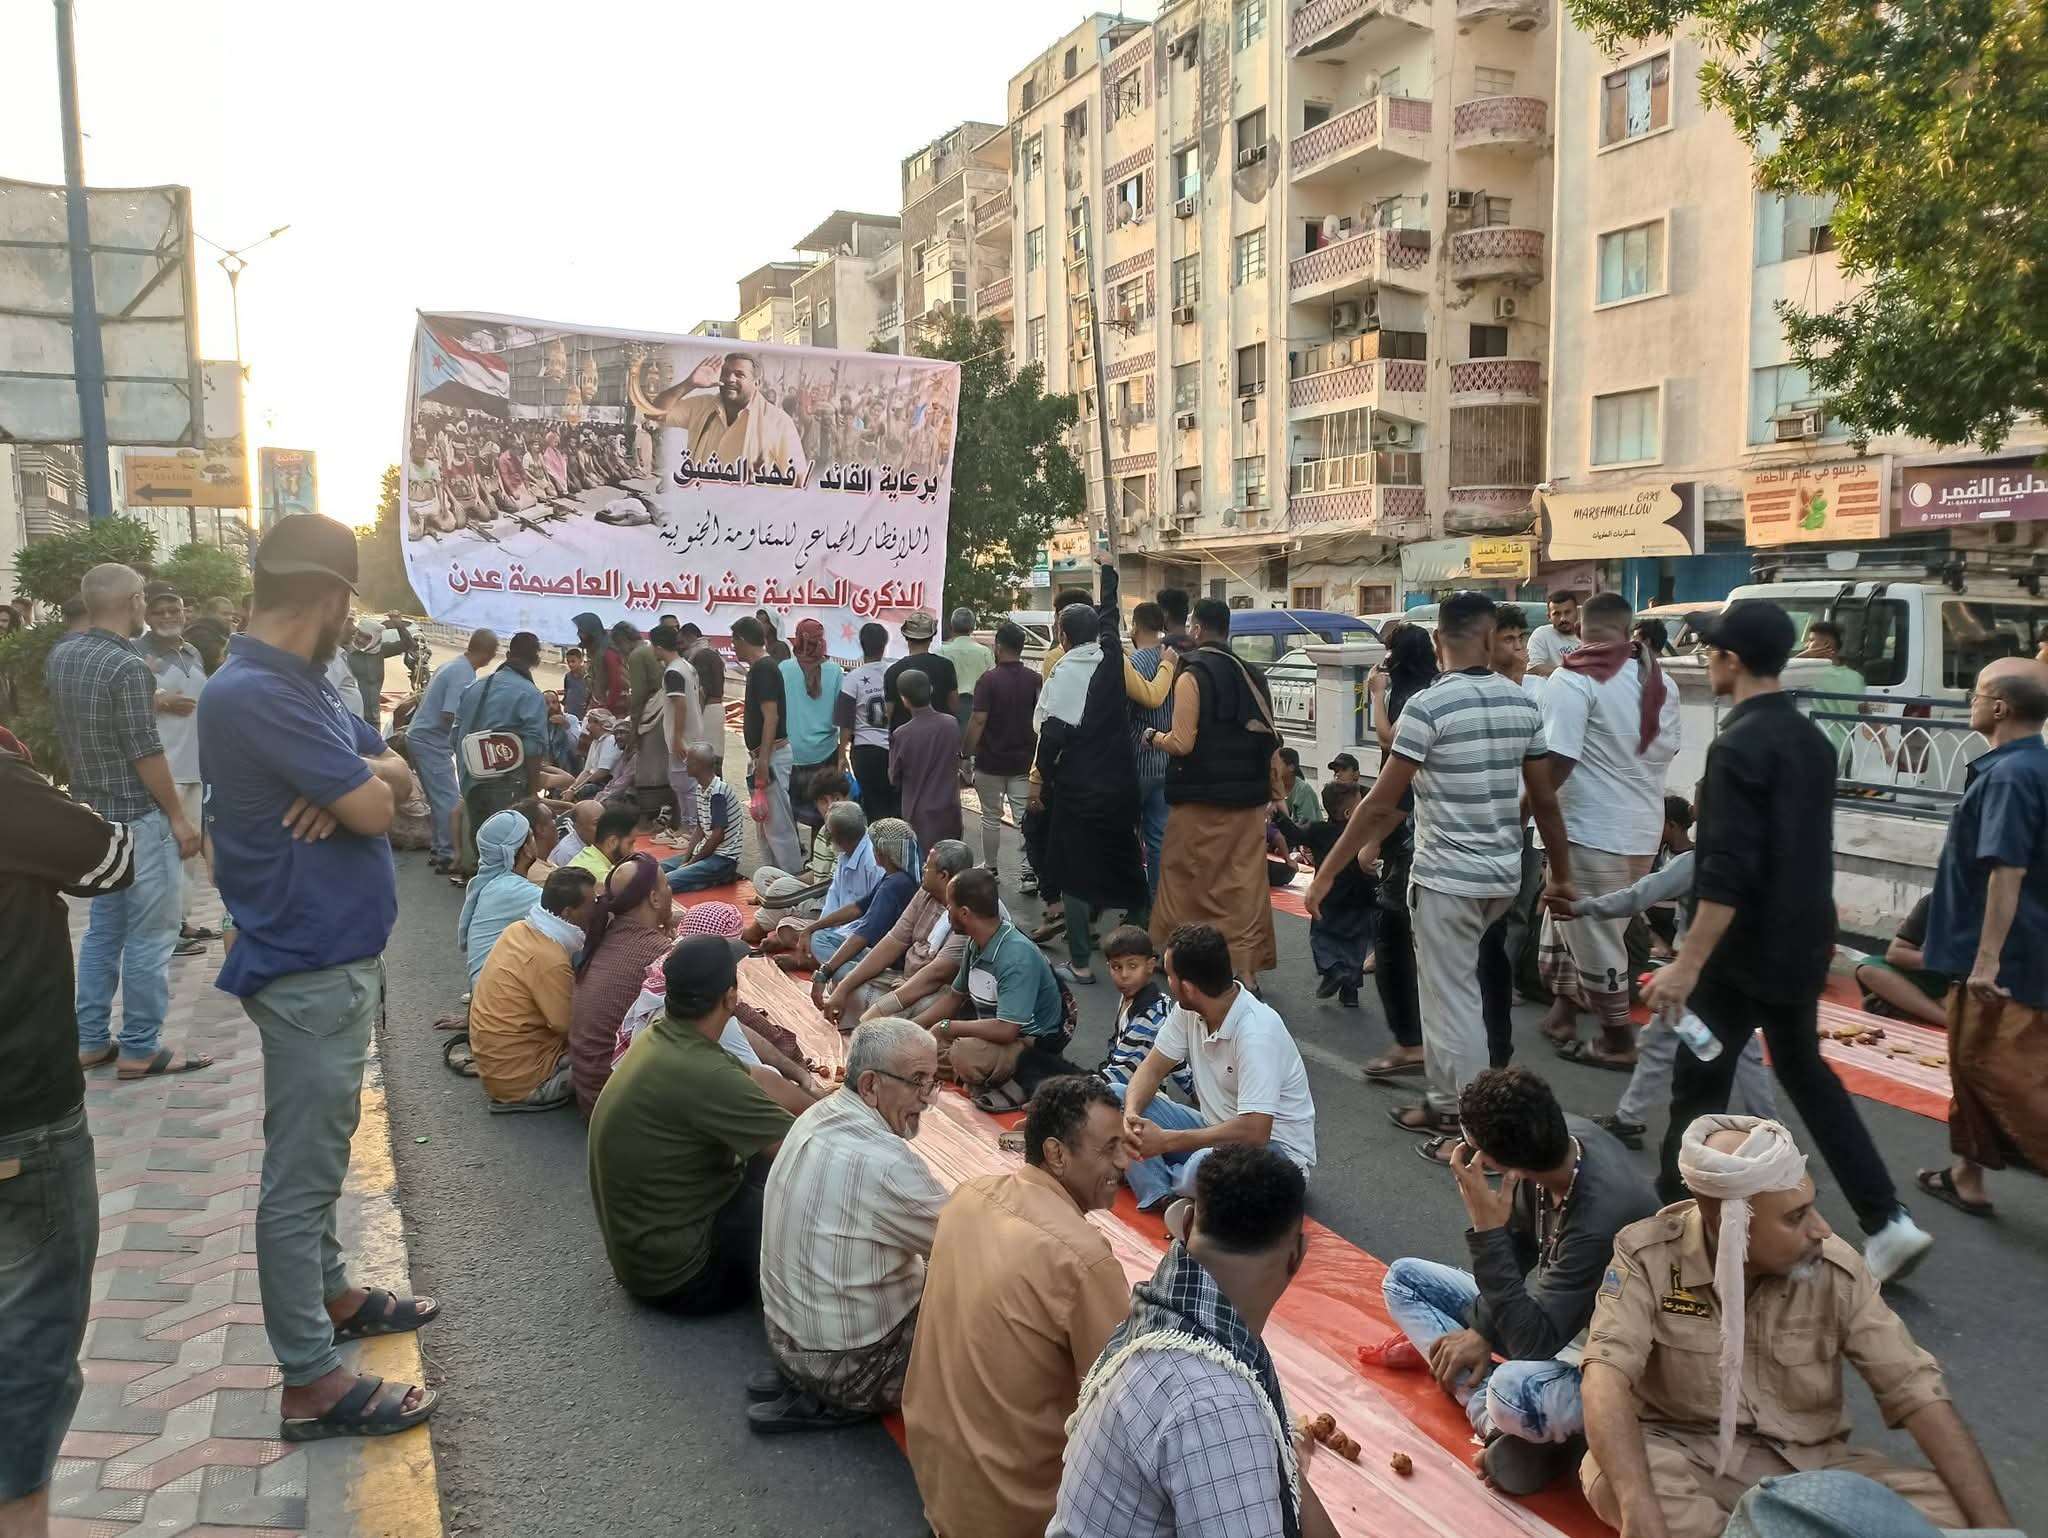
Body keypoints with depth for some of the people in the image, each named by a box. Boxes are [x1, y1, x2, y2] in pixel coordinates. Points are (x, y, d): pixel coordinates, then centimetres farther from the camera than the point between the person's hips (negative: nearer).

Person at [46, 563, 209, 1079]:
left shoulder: (59, 657, 7)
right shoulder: (129, 667, -20)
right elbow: (146, 752, -20)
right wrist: (179, 817, -13)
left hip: (92, 812, 9)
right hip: (139, 817, -9)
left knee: (103, 929, 17)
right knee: (149, 936, 0)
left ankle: (90, 1040, 23)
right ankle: (140, 1050, 6)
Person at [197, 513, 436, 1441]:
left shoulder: (303, 684, 10)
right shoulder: (254, 694, -23)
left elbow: (397, 777, 8)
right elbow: (372, 810, -24)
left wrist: (359, 777, -14)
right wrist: (363, 783, -1)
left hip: (339, 955, 10)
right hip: (309, 969, -10)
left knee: (321, 1150, 23)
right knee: (301, 1171, -1)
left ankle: (329, 1294, 40)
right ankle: (312, 1383, 9)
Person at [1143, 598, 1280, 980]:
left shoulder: (1192, 676, -11)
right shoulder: (1253, 675, 8)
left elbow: (1182, 744, -16)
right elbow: (1269, 740, 11)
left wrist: (1152, 736, 3)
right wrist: (1267, 789, 19)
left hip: (1201, 798, -6)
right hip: (1248, 798, 6)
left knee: (1186, 881, 8)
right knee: (1244, 884, 9)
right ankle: (1245, 964, 11)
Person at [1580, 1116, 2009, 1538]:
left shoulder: (1836, 1270, -11)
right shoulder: (1648, 1257, -18)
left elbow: (1917, 1393, -8)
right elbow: (1607, 1380, -28)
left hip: (1806, 1463, 3)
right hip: (1690, 1456, -3)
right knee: (1612, 1480, -35)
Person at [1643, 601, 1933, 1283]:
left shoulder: (1738, 746, -19)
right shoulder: (1812, 739, 8)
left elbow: (1727, 873, -26)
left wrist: (1687, 962, -24)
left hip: (1744, 951, -9)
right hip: (1801, 946, 9)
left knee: (1699, 1083, 5)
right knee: (1806, 1073, 20)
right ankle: (1887, 1221, 18)